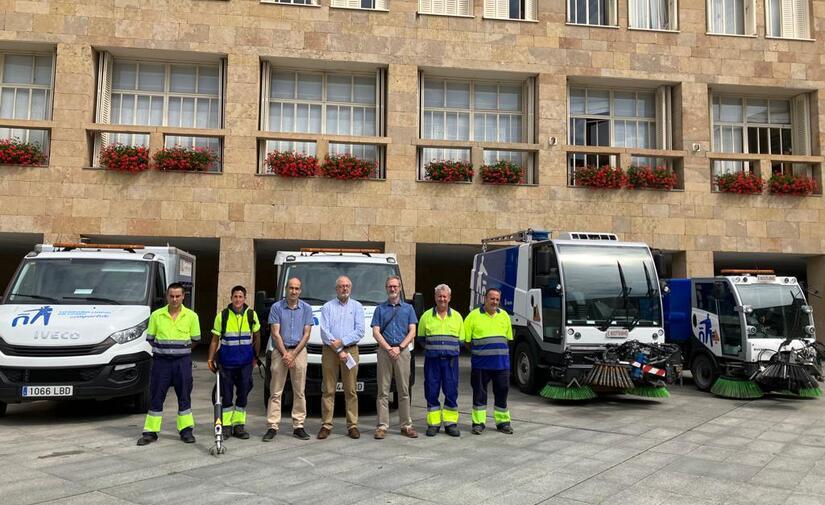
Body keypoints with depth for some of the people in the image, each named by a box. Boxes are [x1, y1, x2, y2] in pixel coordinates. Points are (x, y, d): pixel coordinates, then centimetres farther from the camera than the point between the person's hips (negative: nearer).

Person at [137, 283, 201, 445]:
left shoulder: (191, 316, -1)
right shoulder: (156, 315, 0)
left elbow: (194, 339, 8)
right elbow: (150, 338, 7)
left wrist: (182, 351, 10)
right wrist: (163, 349, 6)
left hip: (182, 361, 0)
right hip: (161, 361, 0)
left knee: (184, 396, 6)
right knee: (156, 397, 4)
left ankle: (186, 430, 16)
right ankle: (150, 432, 12)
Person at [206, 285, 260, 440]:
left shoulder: (251, 315, 2)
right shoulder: (222, 315, 0)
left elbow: (257, 336, 13)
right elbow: (215, 340, 5)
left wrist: (255, 356, 12)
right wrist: (210, 359, 0)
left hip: (245, 362, 1)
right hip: (226, 361, -1)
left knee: (243, 394, 6)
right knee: (226, 395, 3)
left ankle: (239, 425, 16)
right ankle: (226, 425, 14)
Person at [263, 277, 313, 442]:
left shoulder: (306, 308, 4)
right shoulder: (276, 307, 0)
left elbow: (306, 334, 1)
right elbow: (276, 334, -3)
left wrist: (293, 354, -7)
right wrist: (285, 354, -9)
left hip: (299, 351, 2)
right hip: (279, 351, -1)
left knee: (299, 391, 4)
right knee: (275, 391, -1)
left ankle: (298, 426, 10)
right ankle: (272, 427, 2)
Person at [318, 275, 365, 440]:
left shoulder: (357, 307, 12)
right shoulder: (327, 307, 9)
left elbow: (360, 331, 1)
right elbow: (325, 332, -2)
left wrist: (342, 342, -11)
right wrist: (339, 351, -9)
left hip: (351, 350, 1)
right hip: (330, 352, 0)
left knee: (351, 390, 1)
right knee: (328, 390, 0)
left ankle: (352, 425, 5)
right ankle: (326, 425, 4)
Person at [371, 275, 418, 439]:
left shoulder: (408, 308, 12)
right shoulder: (380, 309, 11)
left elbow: (412, 332, 4)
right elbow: (376, 332, 2)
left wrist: (399, 348, -9)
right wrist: (388, 348, -11)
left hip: (402, 351, 0)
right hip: (384, 351, 0)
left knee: (404, 390, 2)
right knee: (383, 391, -1)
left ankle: (406, 426, 7)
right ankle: (382, 426, 2)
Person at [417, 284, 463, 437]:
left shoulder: (457, 316, 12)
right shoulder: (426, 316, 9)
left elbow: (461, 340, 14)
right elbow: (421, 338, 12)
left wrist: (451, 350, 4)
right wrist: (432, 349, 2)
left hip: (450, 359, 1)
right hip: (432, 359, 0)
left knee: (451, 392, 1)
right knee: (432, 392, 1)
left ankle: (451, 423, 11)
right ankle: (433, 424, 10)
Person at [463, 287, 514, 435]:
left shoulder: (504, 315, 9)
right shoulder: (474, 315, -3)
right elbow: (466, 340, 0)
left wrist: (499, 352, 10)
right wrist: (477, 352, 2)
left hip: (501, 363, 3)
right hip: (480, 363, -3)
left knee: (502, 392, 9)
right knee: (479, 394, 5)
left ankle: (503, 422, 21)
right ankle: (478, 423, 15)